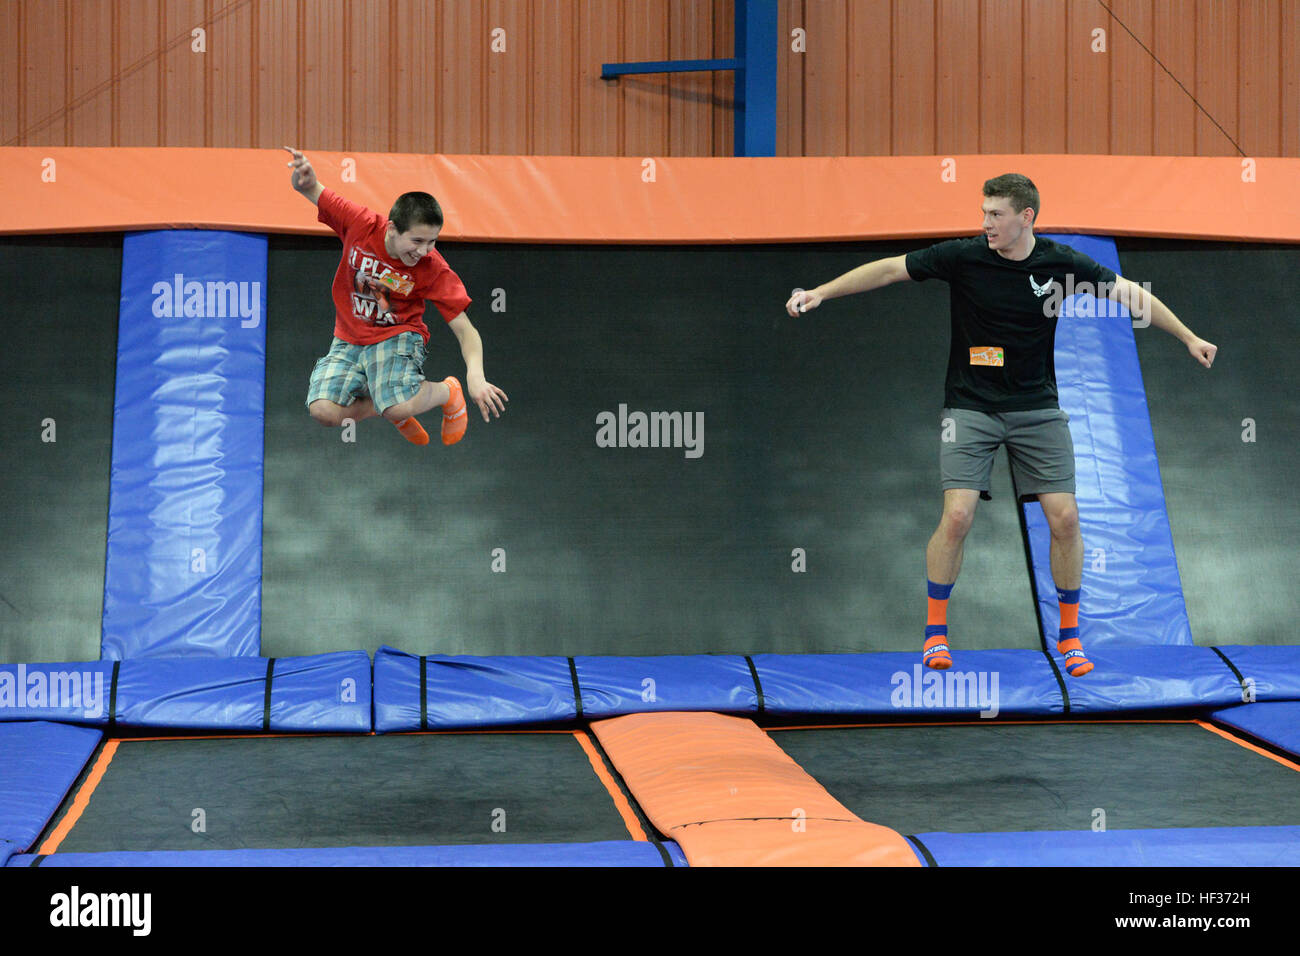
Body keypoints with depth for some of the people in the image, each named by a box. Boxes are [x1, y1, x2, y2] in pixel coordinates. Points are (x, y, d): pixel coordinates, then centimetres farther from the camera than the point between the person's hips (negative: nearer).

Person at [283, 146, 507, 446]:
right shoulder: (360, 224, -16)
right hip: (348, 341, 3)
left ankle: (448, 392, 2)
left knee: (397, 407, -35)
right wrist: (305, 178, -29)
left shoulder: (434, 269, -18)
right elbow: (313, 191, -3)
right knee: (323, 411, -23)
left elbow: (465, 329, -15)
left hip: (398, 338, -3)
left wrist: (475, 376, -34)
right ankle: (397, 412, 7)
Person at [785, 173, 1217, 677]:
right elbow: (888, 269, -8)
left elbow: (1129, 292, 3)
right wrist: (819, 293, -14)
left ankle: (1069, 634, 13)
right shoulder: (963, 256, -10)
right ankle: (935, 631, 4)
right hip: (970, 408, -2)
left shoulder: (1061, 263, -5)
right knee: (957, 516, -14)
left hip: (1036, 409, 2)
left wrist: (1188, 337, 3)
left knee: (1064, 518, -6)